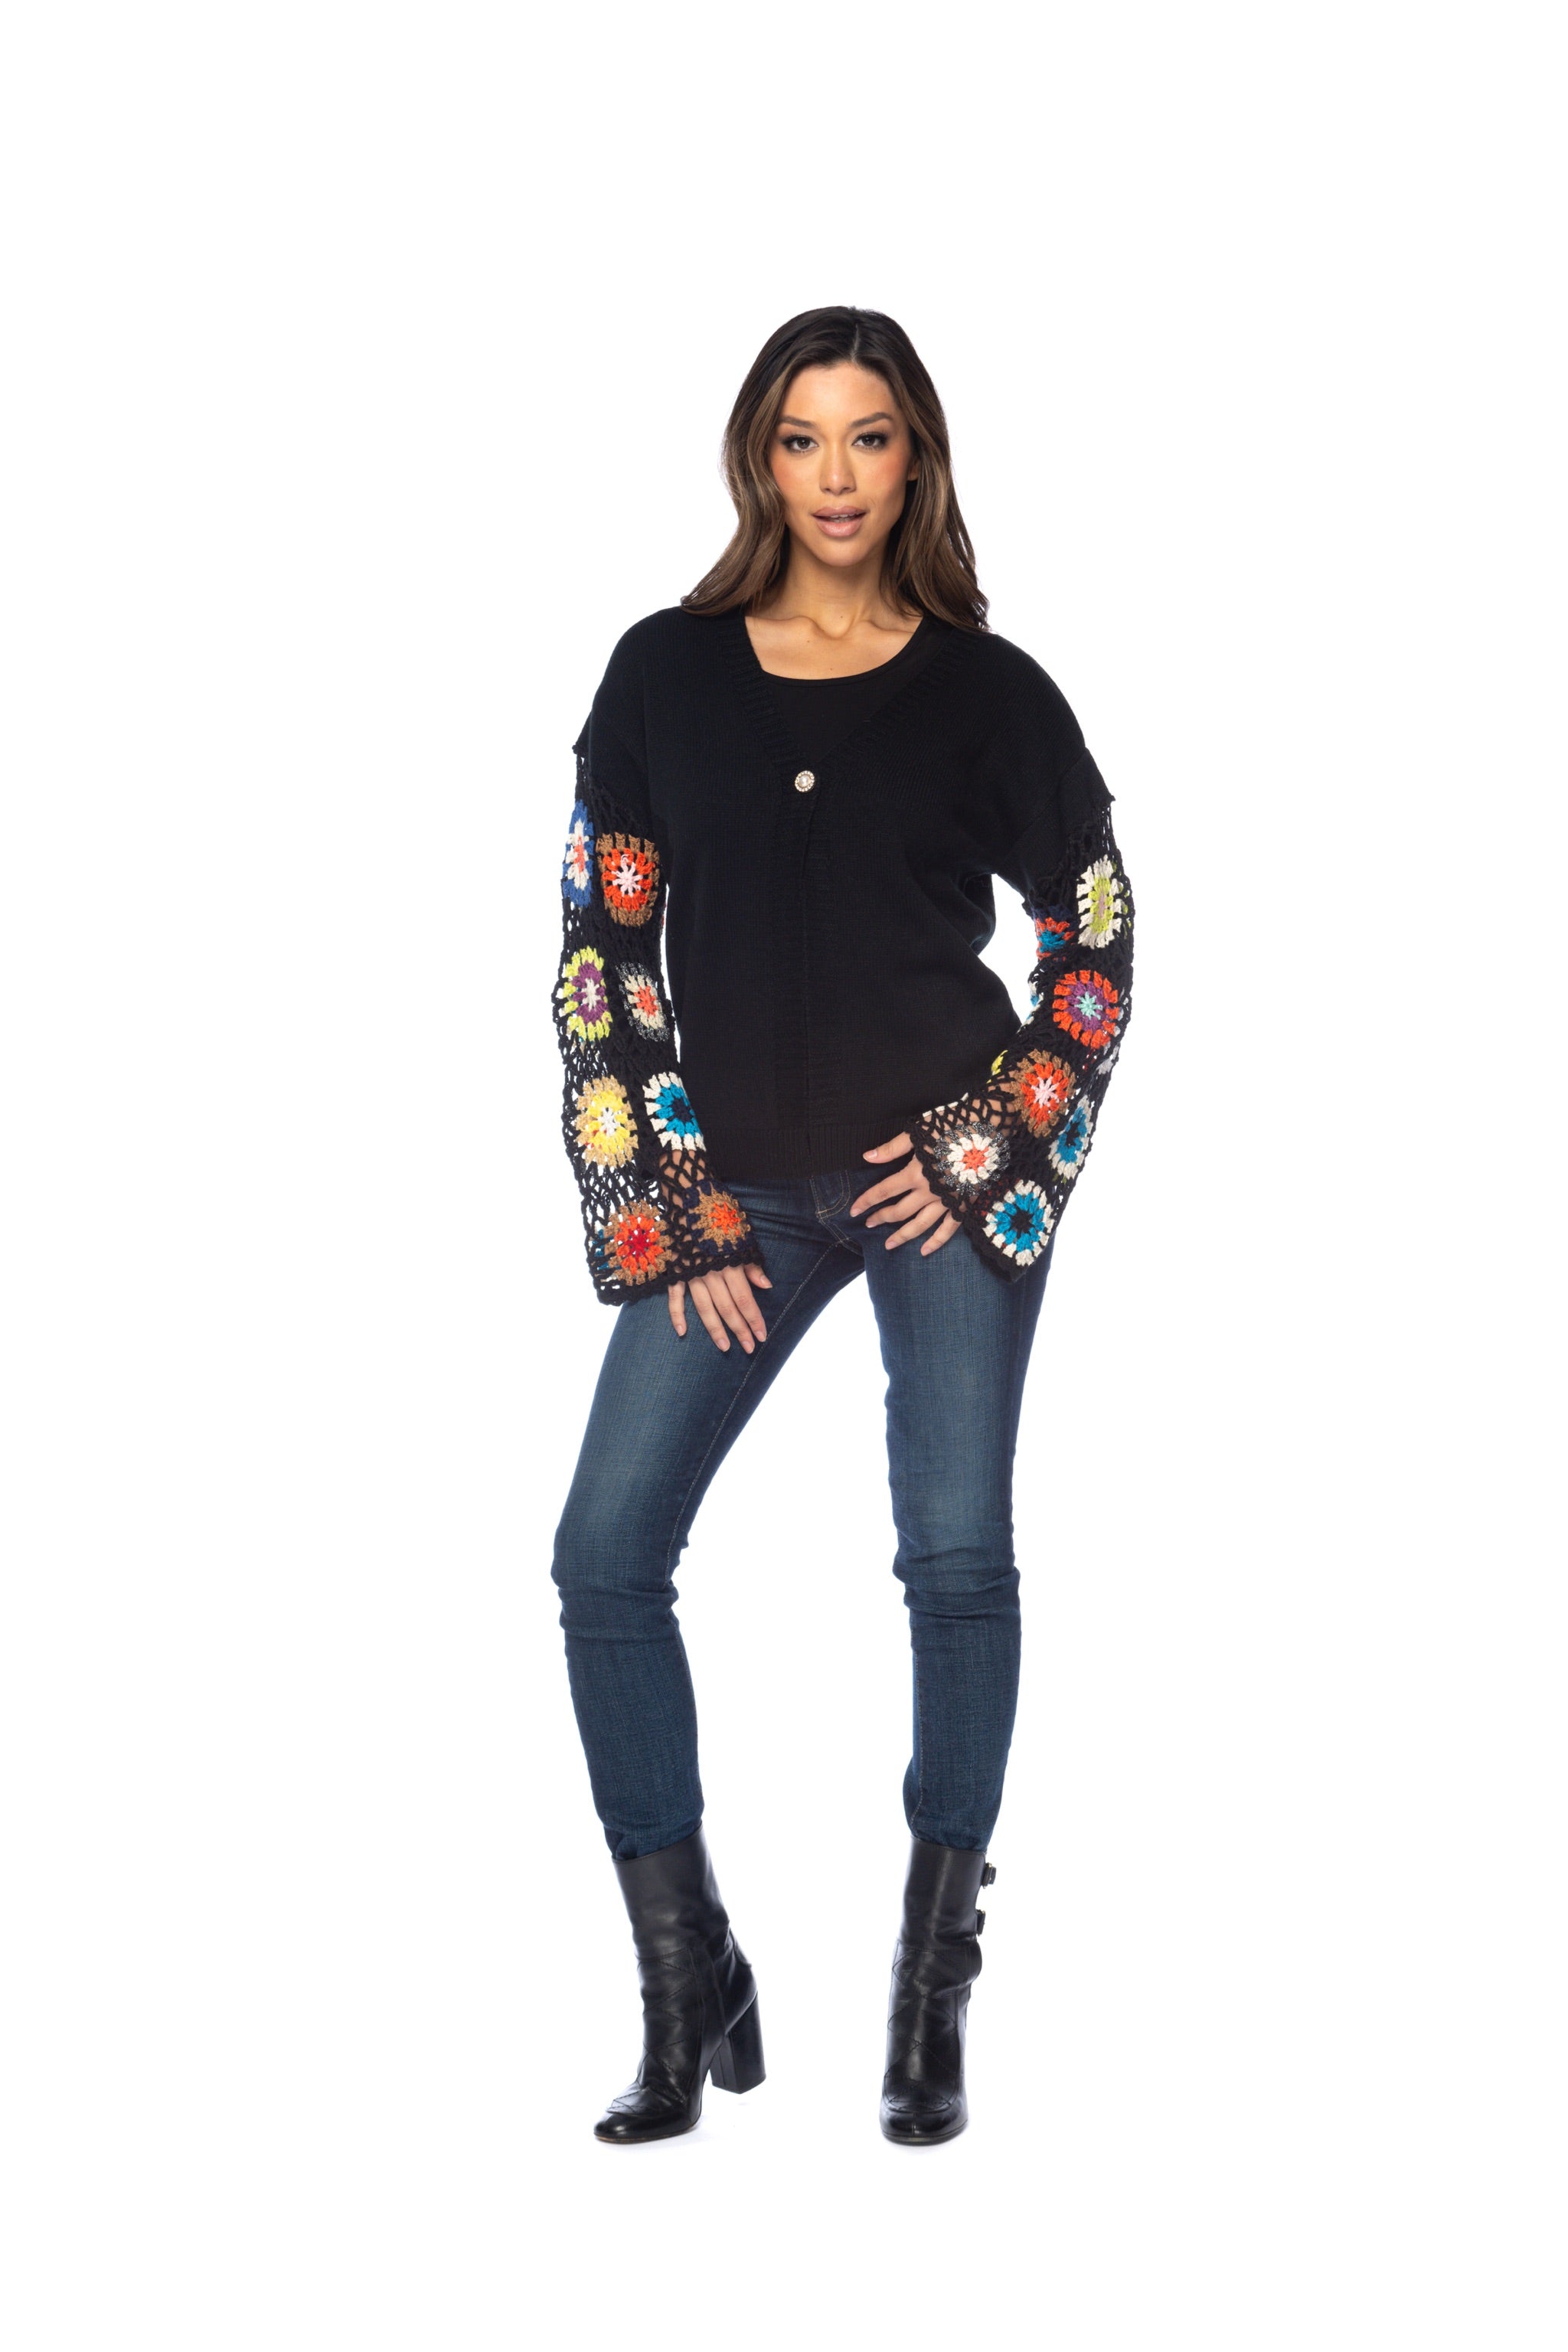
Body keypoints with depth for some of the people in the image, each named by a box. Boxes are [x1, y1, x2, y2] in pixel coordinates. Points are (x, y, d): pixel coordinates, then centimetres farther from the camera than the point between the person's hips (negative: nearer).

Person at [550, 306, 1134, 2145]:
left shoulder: (988, 692, 1)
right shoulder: (668, 673, 4)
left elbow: (1097, 947, 6)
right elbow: (604, 949, 4)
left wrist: (985, 1147, -6)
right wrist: (664, 1213, -2)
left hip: (949, 1179, -2)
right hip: (736, 1193, 2)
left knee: (957, 1564, -4)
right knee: (605, 1558, -6)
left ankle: (931, 2012, 9)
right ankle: (690, 1998, 6)